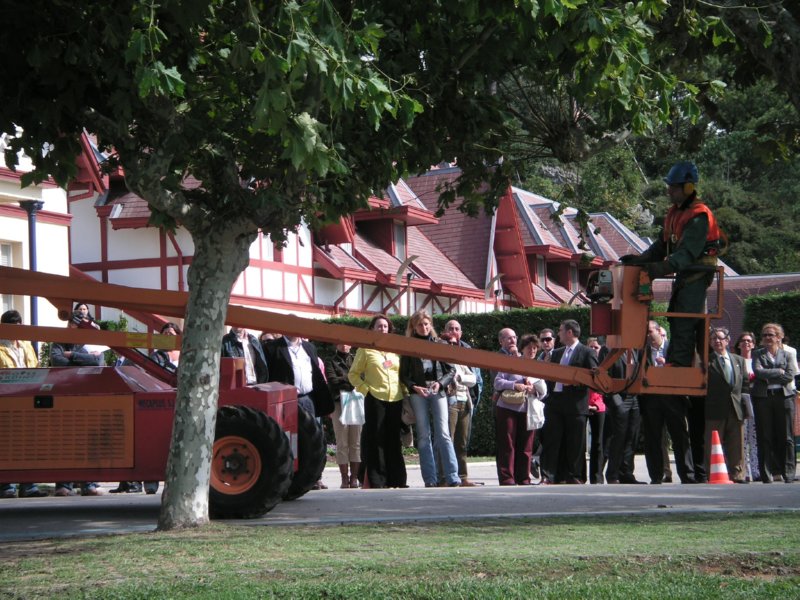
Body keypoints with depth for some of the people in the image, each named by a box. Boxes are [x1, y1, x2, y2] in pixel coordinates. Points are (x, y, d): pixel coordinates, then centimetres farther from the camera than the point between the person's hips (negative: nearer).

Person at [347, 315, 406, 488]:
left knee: (394, 441, 4)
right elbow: (353, 374, 5)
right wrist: (365, 389, -8)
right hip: (375, 399, -4)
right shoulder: (365, 349, 5)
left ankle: (396, 479, 7)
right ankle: (376, 480, -2)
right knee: (376, 440, -5)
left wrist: (404, 389, 6)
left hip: (396, 399, 4)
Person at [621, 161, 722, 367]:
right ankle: (674, 363, 20)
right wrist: (641, 259, 1)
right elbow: (663, 244, 16)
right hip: (683, 275, 10)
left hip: (696, 276, -10)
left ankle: (679, 365, -15)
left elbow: (688, 253, -29)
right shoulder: (675, 212, 12)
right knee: (676, 321, 13)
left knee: (684, 324, -13)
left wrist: (661, 268, -38)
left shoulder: (699, 217, -19)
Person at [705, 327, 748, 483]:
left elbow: (745, 384, 17)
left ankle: (737, 476, 11)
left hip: (736, 411, 4)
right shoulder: (706, 360, 1)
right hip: (714, 411, -4)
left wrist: (743, 404, 7)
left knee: (736, 447, 6)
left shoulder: (739, 361, 16)